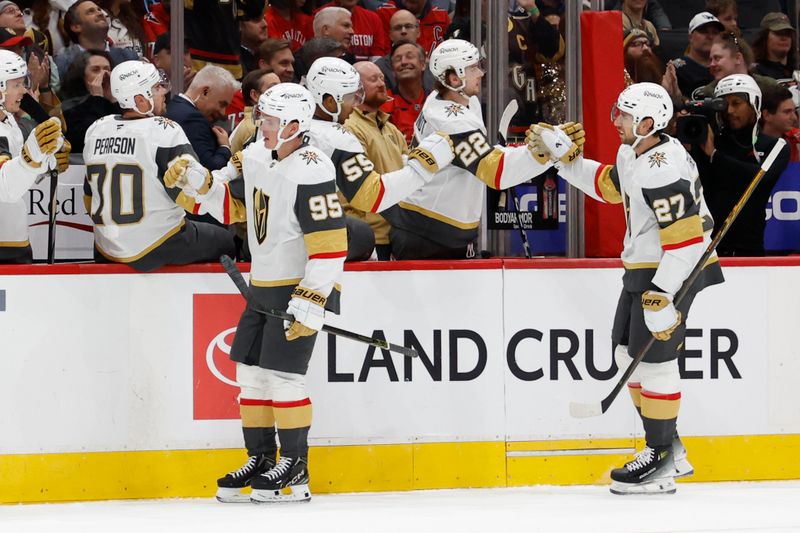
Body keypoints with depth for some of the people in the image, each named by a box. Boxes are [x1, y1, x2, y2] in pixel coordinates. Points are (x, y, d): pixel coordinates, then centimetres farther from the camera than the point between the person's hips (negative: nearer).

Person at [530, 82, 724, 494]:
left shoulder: (663, 171, -26)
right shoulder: (633, 154, 5)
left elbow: (686, 239, -29)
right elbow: (608, 185, 26)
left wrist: (663, 297, -29)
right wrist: (562, 156, 17)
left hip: (676, 270, -11)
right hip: (643, 266, 11)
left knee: (653, 358, -8)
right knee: (628, 354, 14)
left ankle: (662, 462, 0)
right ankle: (668, 449, 23)